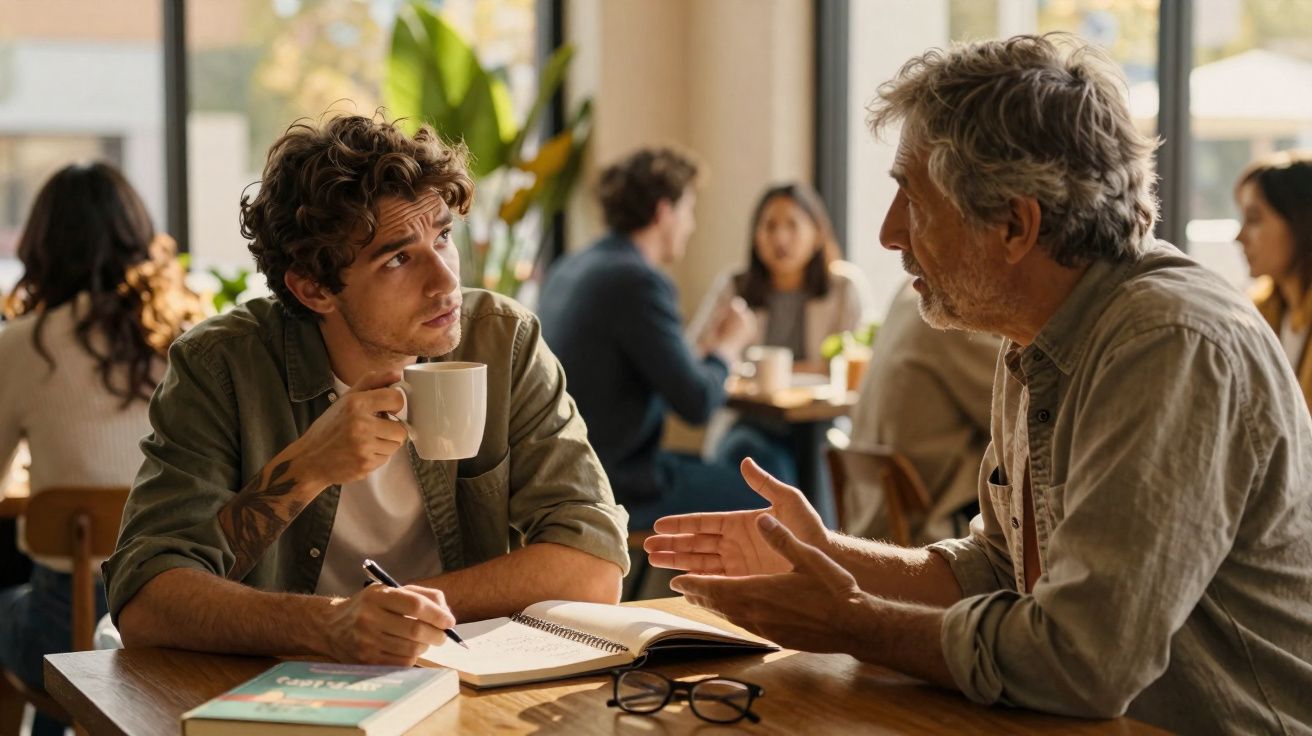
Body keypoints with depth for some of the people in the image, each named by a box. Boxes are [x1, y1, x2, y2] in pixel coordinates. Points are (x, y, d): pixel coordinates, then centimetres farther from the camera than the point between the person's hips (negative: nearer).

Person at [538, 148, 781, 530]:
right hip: (614, 484, -10)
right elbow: (697, 402, -18)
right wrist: (727, 346, 0)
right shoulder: (639, 280, -19)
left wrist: (708, 349, 16)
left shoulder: (569, 269, 10)